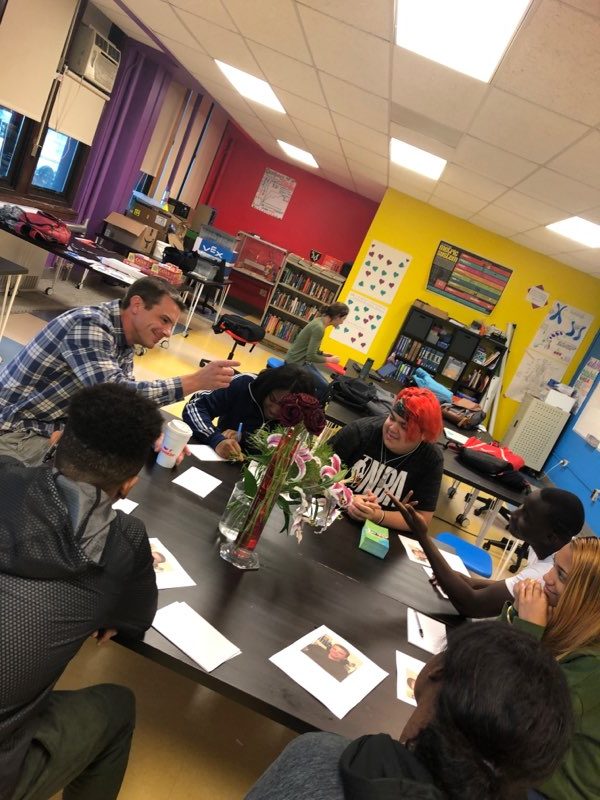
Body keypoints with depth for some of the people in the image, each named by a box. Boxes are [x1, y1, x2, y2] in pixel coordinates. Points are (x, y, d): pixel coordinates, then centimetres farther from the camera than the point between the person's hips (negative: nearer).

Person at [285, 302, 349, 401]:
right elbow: (311, 356, -24)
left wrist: (324, 354, 8)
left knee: (323, 384, 12)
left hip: (302, 360, 10)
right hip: (296, 363, -10)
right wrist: (330, 360, -11)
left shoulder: (319, 321, 5)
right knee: (324, 387, -7)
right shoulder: (319, 327, -24)